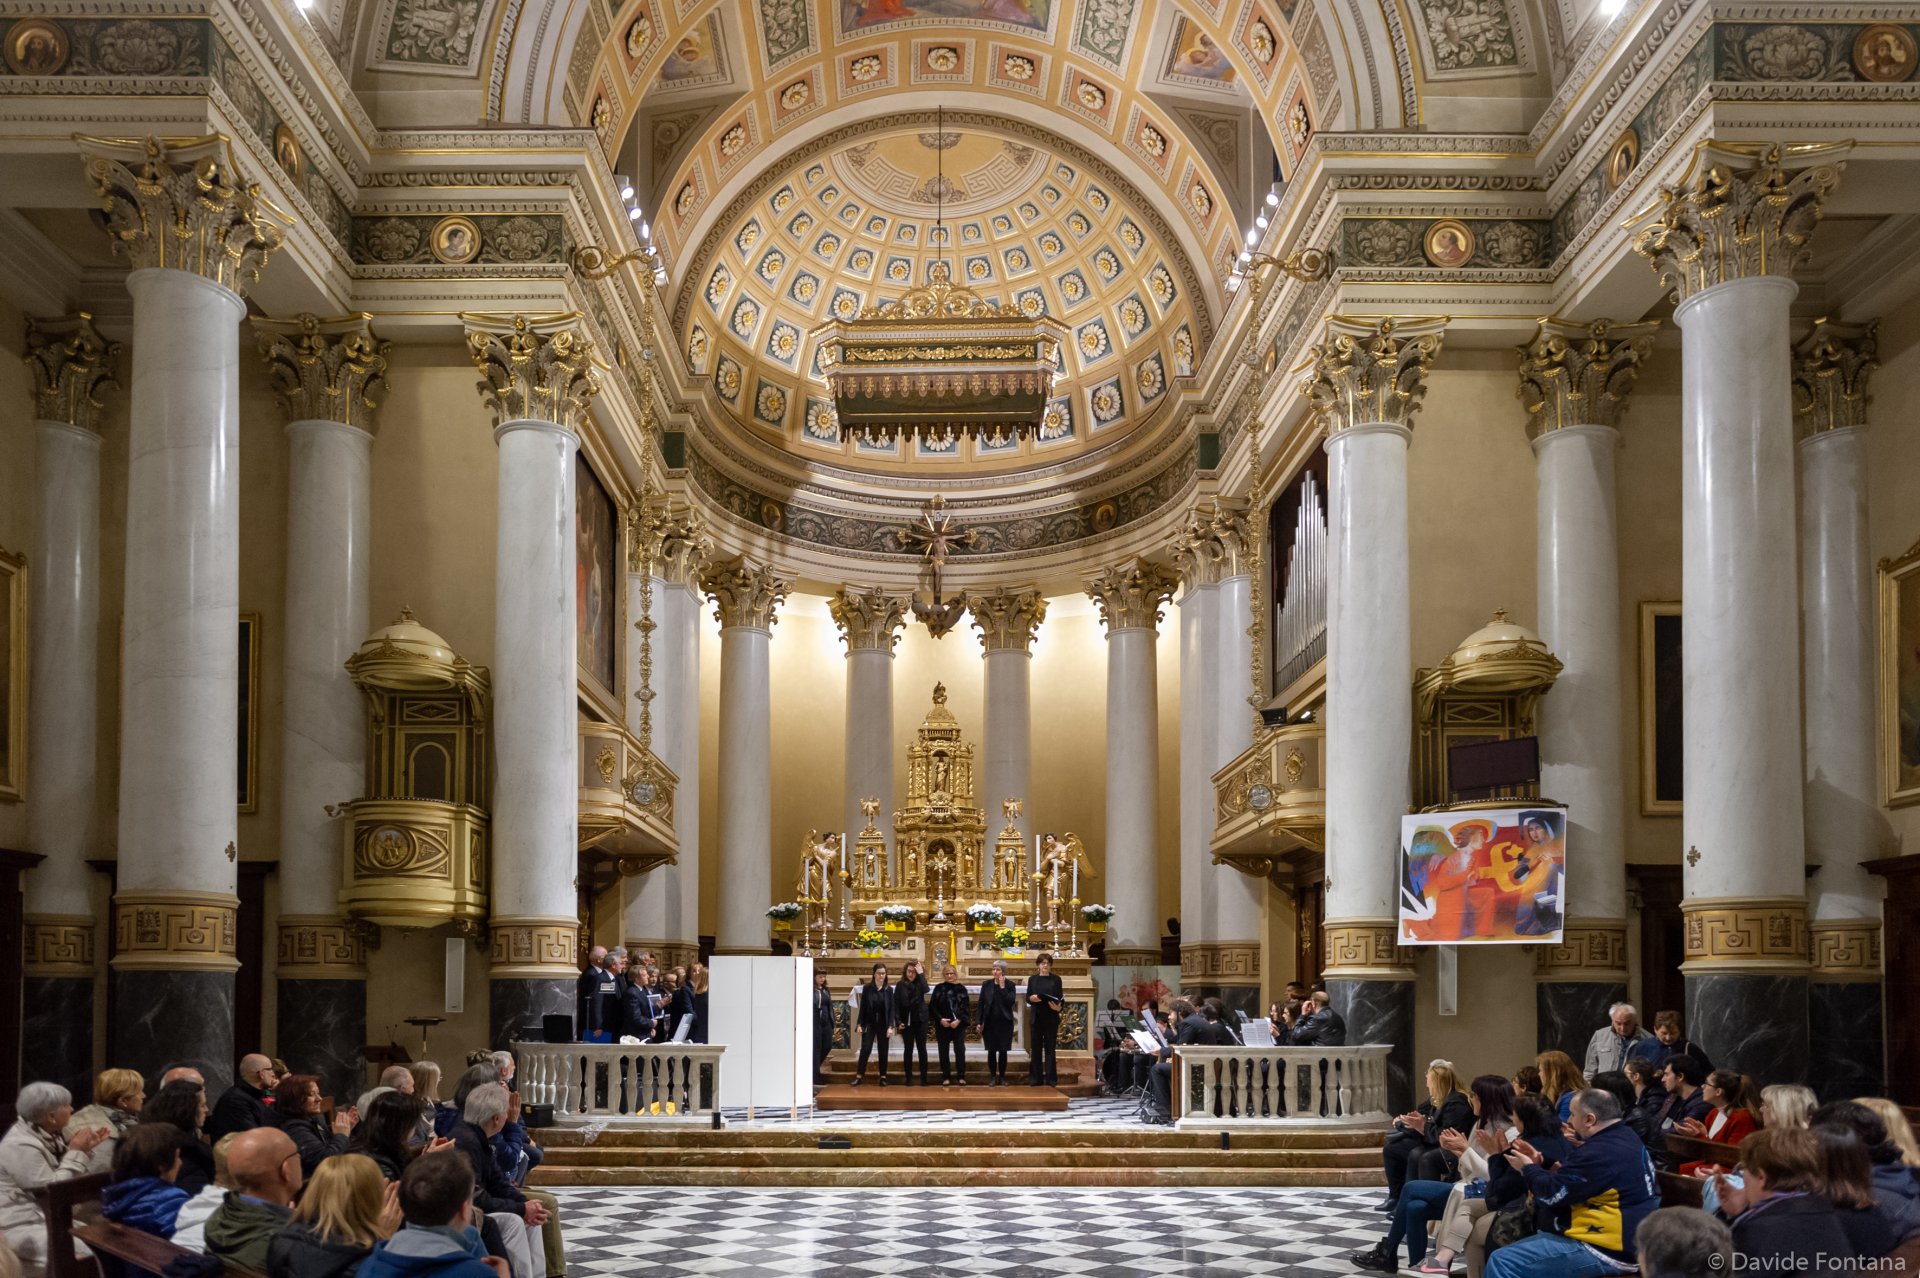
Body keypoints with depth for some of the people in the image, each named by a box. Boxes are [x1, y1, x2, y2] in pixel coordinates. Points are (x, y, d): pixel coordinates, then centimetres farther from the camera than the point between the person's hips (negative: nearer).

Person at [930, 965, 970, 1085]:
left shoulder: (961, 988, 4)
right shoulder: (939, 989, 4)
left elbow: (966, 1007, 0)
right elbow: (933, 1006, 1)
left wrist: (959, 1020, -12)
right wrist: (940, 1019, -12)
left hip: (958, 1025, 0)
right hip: (942, 1025, 0)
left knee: (960, 1050, -2)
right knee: (943, 1051, 4)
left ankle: (961, 1076, 5)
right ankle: (946, 1077, 10)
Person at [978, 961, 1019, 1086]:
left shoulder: (1010, 985, -2)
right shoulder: (986, 984, 1)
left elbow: (1011, 1002, -15)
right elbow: (981, 1004, 3)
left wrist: (1002, 987, -16)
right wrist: (980, 1022, -1)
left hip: (1004, 1022, -1)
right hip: (989, 1022, 1)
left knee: (1003, 1051, 4)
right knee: (991, 1050, 3)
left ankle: (1002, 1077, 13)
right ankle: (993, 1077, 10)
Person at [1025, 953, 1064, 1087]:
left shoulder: (1056, 979, 5)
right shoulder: (1032, 979, 8)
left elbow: (1061, 998, 1)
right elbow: (1027, 998, 6)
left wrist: (1059, 1007, -19)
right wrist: (1031, 998, -16)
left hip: (1051, 1018, -1)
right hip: (1036, 1017, 1)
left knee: (1050, 1048, 0)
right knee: (1036, 1047, 2)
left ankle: (1050, 1078, 3)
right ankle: (1036, 1078, 7)